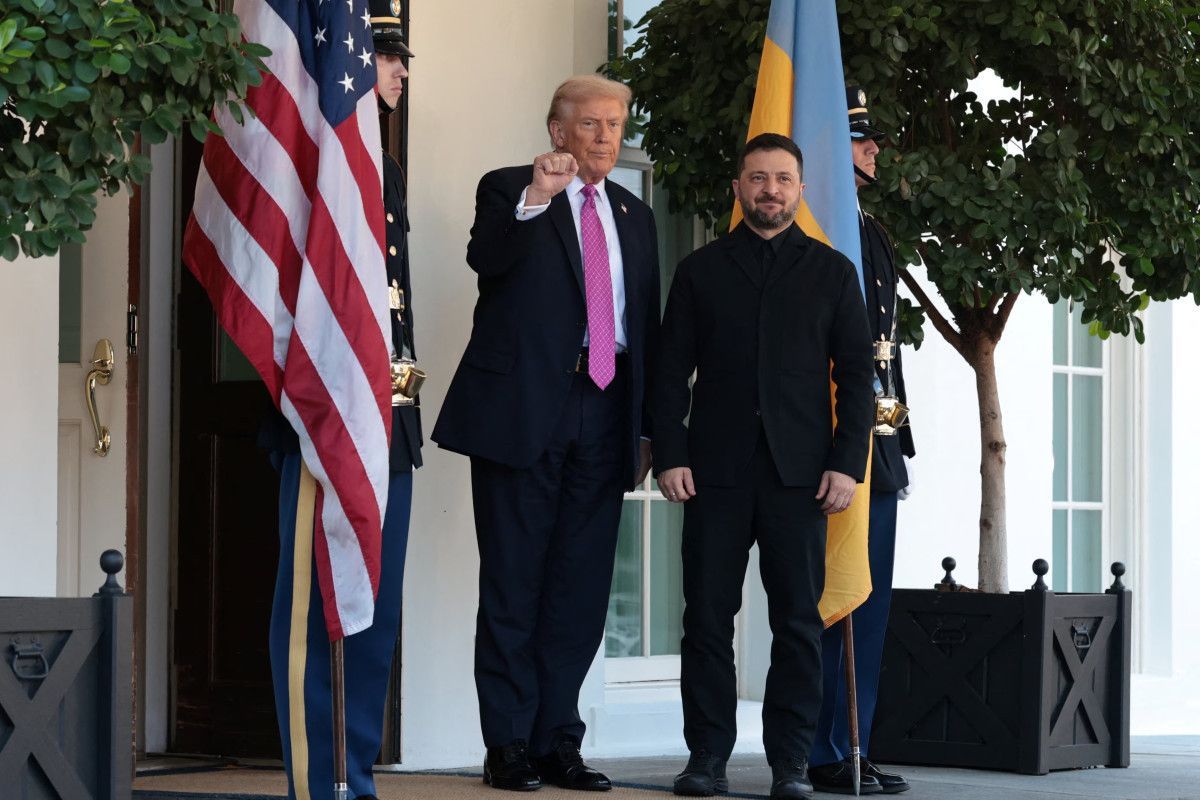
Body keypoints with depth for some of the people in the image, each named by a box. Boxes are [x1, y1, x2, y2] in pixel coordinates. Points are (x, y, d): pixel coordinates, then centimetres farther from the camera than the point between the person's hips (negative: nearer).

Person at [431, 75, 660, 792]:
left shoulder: (634, 216, 19)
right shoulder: (508, 189, 3)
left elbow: (648, 324, 19)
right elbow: (485, 259, -17)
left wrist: (649, 428, 14)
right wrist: (533, 200, -33)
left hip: (604, 414, 5)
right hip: (525, 409, -5)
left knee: (582, 588, 6)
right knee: (514, 584, -1)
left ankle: (558, 741, 12)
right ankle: (509, 745, 4)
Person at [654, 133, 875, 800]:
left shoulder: (832, 272, 12)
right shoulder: (701, 270, 12)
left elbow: (856, 374, 7)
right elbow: (672, 371, 9)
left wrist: (847, 463, -4)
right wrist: (670, 455, -3)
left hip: (799, 470, 0)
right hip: (716, 469, 1)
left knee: (798, 619, -1)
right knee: (708, 615, -1)